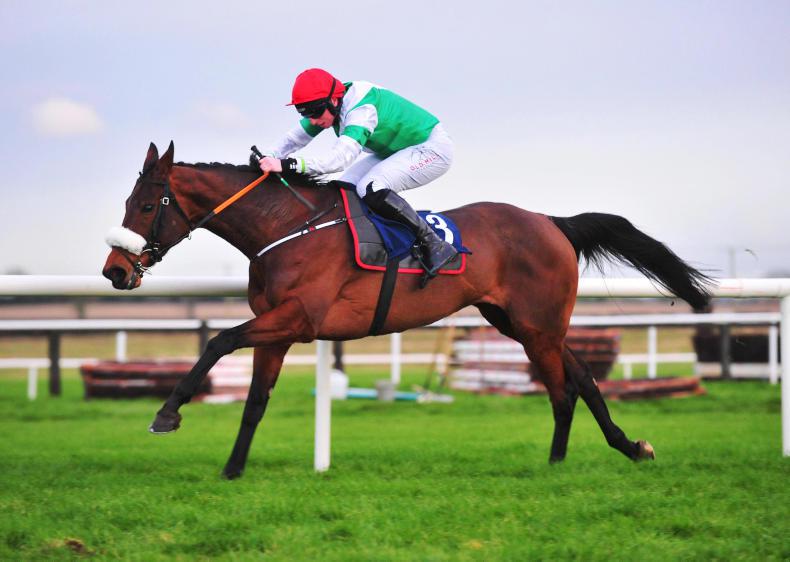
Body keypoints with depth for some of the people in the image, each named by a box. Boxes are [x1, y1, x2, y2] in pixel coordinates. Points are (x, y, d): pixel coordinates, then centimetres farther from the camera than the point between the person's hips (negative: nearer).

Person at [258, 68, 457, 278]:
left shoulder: (362, 110, -33)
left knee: (371, 188, -29)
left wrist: (288, 165, -51)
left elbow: (341, 158, -45)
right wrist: (266, 159, -15)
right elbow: (294, 139, 2)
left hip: (433, 149, -10)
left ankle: (433, 244, -21)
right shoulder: (327, 105, -6)